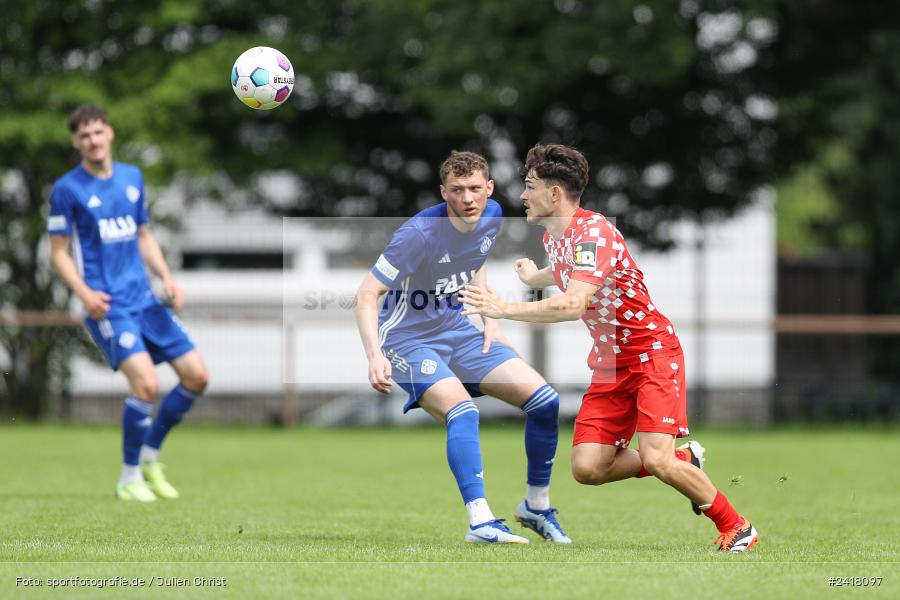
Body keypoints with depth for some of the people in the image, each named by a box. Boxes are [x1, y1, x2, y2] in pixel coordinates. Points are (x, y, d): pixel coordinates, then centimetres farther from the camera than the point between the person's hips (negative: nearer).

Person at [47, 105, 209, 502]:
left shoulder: (132, 178, 12)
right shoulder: (68, 189, -4)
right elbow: (59, 253, -2)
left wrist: (166, 277, 8)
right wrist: (84, 293, -17)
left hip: (143, 298, 7)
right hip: (106, 304, -6)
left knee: (196, 376, 1)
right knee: (145, 382, -23)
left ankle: (149, 457, 18)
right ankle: (130, 479, -6)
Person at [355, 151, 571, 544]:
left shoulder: (491, 216, -5)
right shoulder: (420, 234, -26)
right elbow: (366, 295, -25)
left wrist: (490, 320, 9)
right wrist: (375, 356, -38)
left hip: (457, 331, 7)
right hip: (408, 339, -7)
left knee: (544, 401, -4)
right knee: (462, 410, -33)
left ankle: (536, 506, 14)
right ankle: (480, 523, -37)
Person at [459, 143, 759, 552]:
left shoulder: (593, 231, -22)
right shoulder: (552, 236, 7)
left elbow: (573, 304, -36)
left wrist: (503, 309, -36)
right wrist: (532, 276, 52)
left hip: (653, 352, -8)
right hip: (610, 362, 8)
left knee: (656, 459, -21)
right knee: (587, 468, -7)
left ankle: (736, 528, 0)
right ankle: (684, 460, 16)